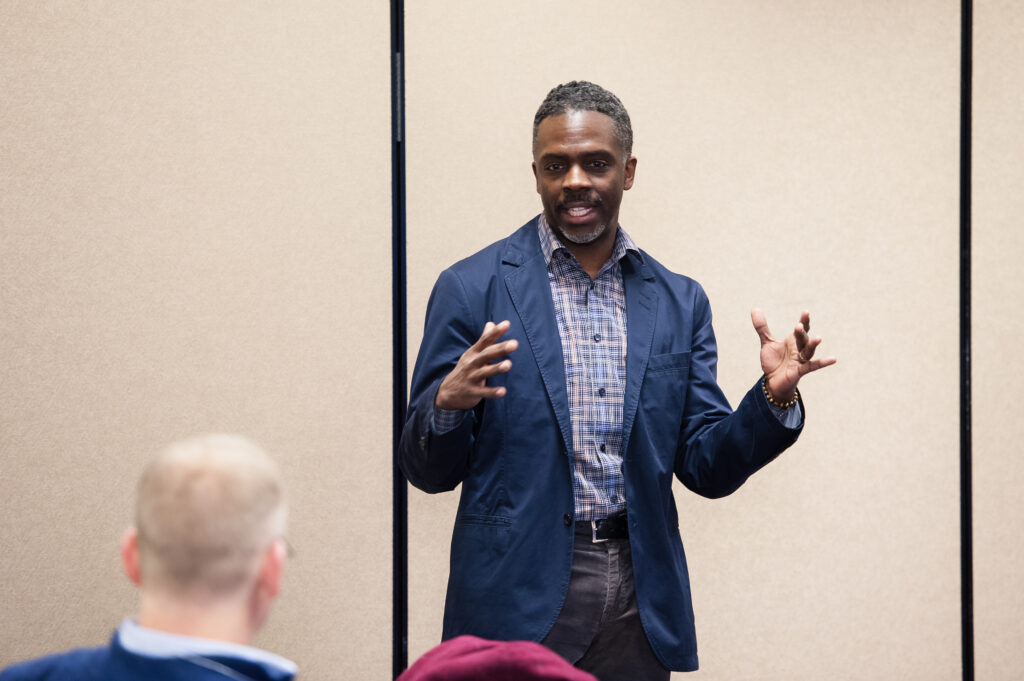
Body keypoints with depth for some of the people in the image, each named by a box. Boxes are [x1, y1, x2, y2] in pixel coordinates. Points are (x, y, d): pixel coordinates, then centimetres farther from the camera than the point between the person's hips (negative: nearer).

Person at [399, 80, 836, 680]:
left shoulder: (680, 302, 9)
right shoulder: (472, 289, -1)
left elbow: (707, 469, 8)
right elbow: (429, 472, -1)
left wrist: (773, 399, -10)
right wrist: (447, 404, -22)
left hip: (641, 604, 3)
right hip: (519, 599, -3)